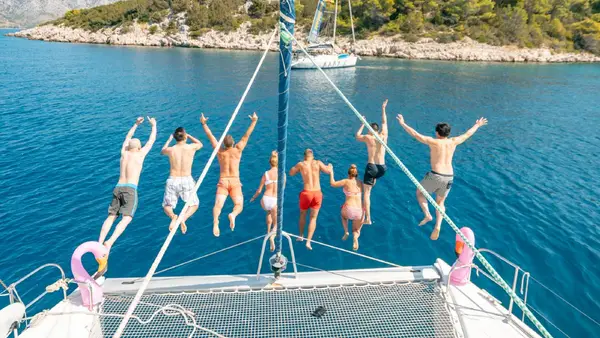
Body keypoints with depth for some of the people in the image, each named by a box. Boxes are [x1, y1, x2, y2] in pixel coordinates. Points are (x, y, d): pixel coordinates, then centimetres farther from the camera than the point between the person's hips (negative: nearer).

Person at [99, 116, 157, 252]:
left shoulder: (124, 153, 16)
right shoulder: (140, 154, 5)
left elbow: (128, 137, 35)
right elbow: (152, 140, 17)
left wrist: (136, 124, 44)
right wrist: (154, 125, 31)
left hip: (118, 188, 5)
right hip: (130, 190, -5)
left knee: (111, 217, 4)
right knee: (126, 219, -12)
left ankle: (99, 242, -9)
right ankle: (110, 242, -31)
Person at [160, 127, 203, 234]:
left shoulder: (170, 150, -4)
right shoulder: (191, 147, -7)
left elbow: (162, 152, 22)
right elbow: (200, 144, 18)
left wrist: (169, 139, 30)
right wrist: (189, 136, 26)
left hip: (172, 181, 1)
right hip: (187, 181, -1)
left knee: (167, 206, 17)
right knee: (194, 204, 19)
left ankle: (173, 217, -17)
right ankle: (183, 218, -11)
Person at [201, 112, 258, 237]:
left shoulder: (219, 151, 2)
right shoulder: (237, 150, -2)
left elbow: (210, 136, 11)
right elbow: (247, 135, 1)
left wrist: (204, 123, 22)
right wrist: (254, 121, 7)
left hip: (222, 182, 1)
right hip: (235, 182, -1)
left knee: (218, 204, -13)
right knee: (239, 205, 1)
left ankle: (215, 222, -41)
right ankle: (233, 215, -34)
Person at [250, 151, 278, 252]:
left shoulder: (265, 174, -1)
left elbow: (259, 190, 5)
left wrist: (253, 197, 24)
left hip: (265, 200, 2)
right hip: (276, 202, -2)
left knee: (269, 212, 40)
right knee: (276, 224, 18)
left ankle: (268, 231, 47)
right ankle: (272, 236, -14)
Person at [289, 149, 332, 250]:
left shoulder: (301, 164, 0)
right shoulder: (318, 163, 0)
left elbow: (291, 173, 12)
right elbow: (328, 171, -6)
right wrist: (329, 166, 15)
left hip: (306, 193, 0)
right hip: (317, 193, 1)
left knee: (302, 214, 24)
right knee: (313, 218, 11)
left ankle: (301, 236, 36)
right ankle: (308, 241, 4)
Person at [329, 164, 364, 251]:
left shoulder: (346, 181, -2)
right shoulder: (360, 183, 10)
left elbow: (333, 183, -2)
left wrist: (331, 173, 9)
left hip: (349, 209, -2)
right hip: (360, 211, 3)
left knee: (343, 215, 38)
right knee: (356, 231, 23)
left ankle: (346, 232, 16)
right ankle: (355, 236, -14)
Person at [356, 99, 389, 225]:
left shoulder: (368, 137, -4)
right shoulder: (384, 136, 4)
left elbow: (357, 136, 17)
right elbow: (384, 122, 19)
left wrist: (363, 124, 26)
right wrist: (383, 109, 30)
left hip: (372, 167, -4)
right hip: (382, 168, 4)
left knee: (366, 193, 3)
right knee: (373, 179, 39)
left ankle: (367, 219, 2)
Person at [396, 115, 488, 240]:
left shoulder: (434, 142, -8)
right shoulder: (453, 142, 6)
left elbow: (415, 134, -9)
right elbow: (467, 134, 23)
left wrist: (403, 123, -2)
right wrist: (477, 125, 40)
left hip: (435, 175, -5)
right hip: (449, 177, 5)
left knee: (419, 193, 19)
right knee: (440, 202, 20)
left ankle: (427, 215, 0)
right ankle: (437, 226, 2)